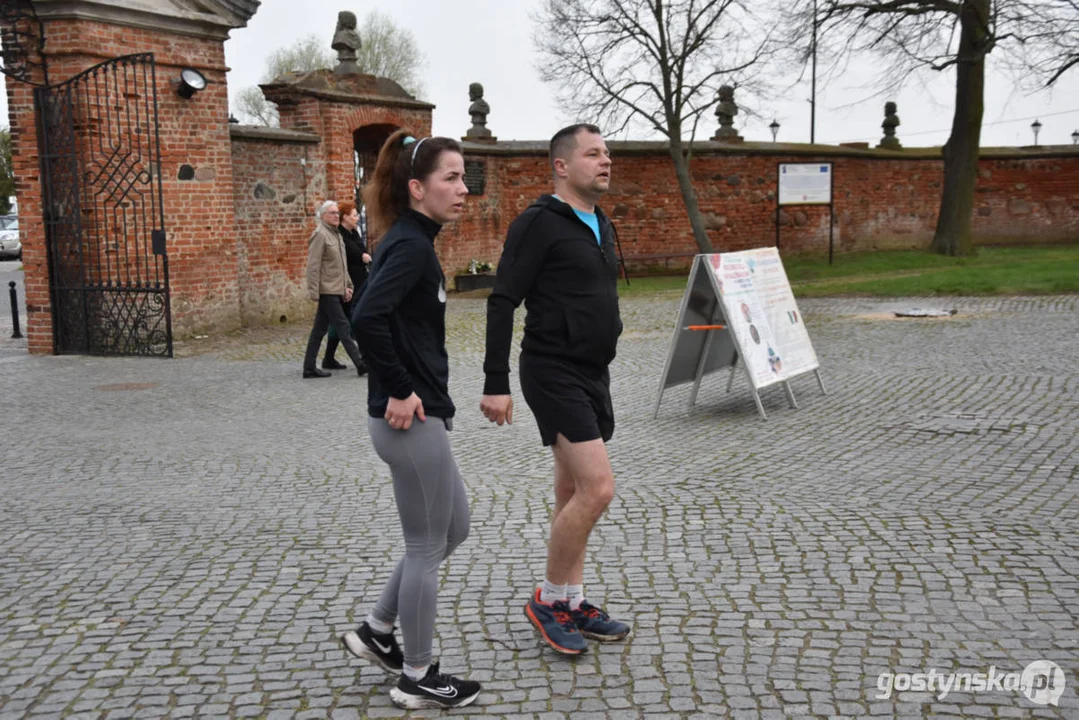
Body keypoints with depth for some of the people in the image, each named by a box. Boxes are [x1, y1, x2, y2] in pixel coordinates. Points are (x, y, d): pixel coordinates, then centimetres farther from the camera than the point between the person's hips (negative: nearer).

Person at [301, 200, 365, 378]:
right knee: (343, 327, -7)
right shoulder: (320, 234, -9)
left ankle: (309, 368, 14)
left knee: (320, 330, 10)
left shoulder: (336, 235, 19)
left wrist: (347, 286, 18)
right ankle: (361, 364, -5)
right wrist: (314, 292, -19)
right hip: (327, 291, -9)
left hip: (335, 291, 9)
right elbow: (313, 266, -15)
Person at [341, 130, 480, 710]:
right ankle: (417, 679, 20)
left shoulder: (409, 242, 13)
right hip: (409, 420, -10)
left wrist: (406, 389, 14)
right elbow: (368, 318, -31)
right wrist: (398, 390, -21)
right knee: (428, 547, 4)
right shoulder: (411, 245, -17)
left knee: (454, 528, 21)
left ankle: (376, 632, 30)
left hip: (418, 416, 10)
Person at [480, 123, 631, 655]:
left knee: (573, 492, 13)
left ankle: (572, 604, 23)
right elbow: (502, 303, -15)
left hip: (593, 375, 9)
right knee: (597, 487, -13)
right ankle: (548, 600, 4)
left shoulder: (600, 226, 14)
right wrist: (496, 383, -19)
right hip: (553, 374, -9)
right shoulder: (539, 223, -12)